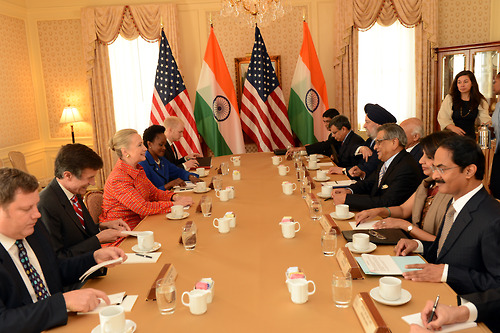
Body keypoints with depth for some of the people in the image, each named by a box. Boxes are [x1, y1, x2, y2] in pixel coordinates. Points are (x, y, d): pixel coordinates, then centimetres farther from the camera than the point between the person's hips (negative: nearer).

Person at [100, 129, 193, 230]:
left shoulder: (138, 169, 7)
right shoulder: (118, 179, -22)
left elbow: (154, 193, 11)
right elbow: (143, 208, -25)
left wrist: (174, 197, -8)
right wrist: (175, 204, -23)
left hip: (138, 223, 8)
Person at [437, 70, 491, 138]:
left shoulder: (480, 101, 7)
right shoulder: (449, 98, 2)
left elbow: (485, 119, 1)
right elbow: (442, 118, -2)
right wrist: (453, 127, -19)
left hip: (470, 136, 1)